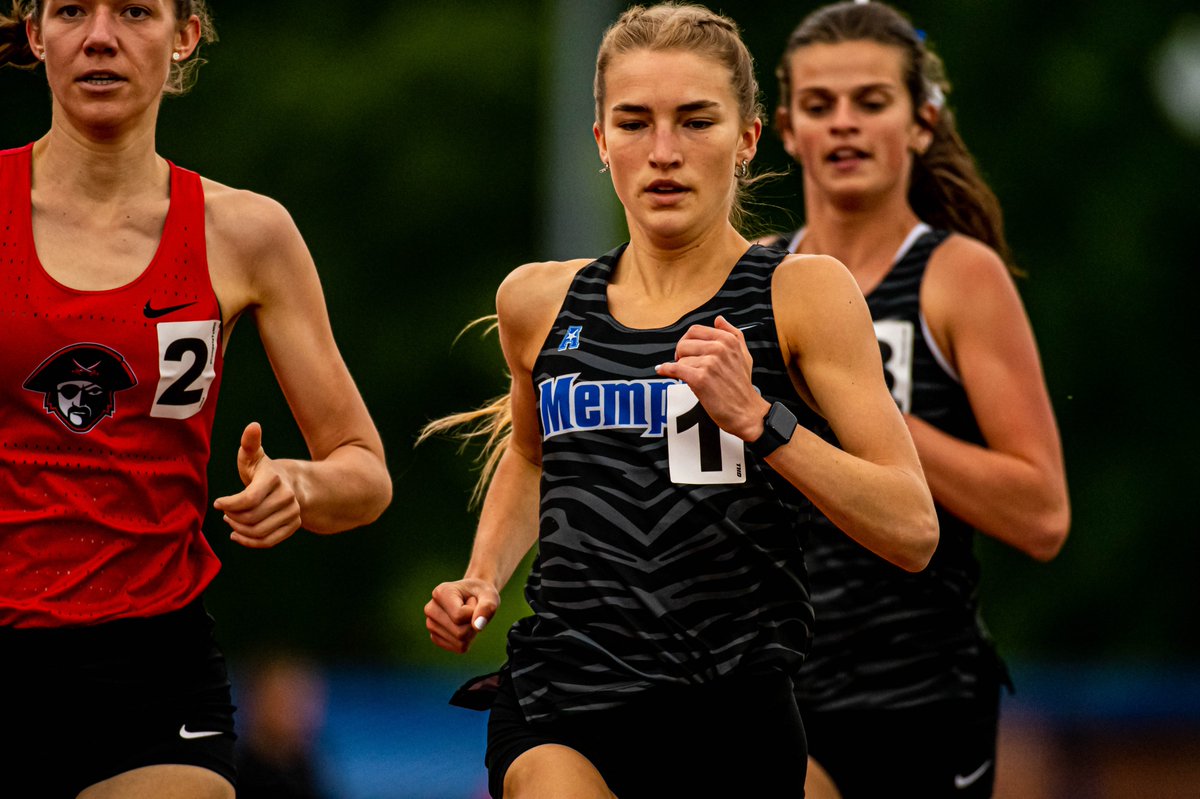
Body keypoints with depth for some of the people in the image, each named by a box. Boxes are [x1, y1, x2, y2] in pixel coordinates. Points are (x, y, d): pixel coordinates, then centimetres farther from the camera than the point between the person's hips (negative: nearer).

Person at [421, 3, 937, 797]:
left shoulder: (802, 293, -1)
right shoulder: (539, 302, 10)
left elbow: (912, 531, -9)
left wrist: (756, 418, -19)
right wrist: (483, 577, 17)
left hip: (733, 716, -1)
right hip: (561, 710, 1)